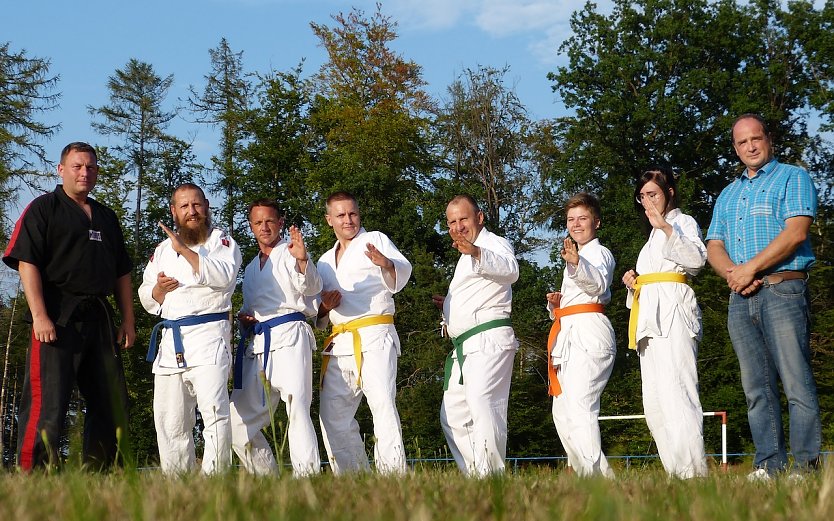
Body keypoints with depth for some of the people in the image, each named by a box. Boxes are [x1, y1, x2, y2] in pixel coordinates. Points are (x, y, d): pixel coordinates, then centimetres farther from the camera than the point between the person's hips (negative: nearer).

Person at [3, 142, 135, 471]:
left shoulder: (106, 217, 21)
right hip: (57, 319, -7)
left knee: (112, 405, 7)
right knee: (47, 405, -12)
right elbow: (27, 262, -8)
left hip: (99, 320, 7)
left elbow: (122, 273, 22)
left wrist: (128, 320, 12)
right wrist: (40, 316, -18)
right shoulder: (43, 209, 2)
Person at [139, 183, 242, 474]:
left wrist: (184, 250, -19)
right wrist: (159, 290, -3)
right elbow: (147, 300, 20)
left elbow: (223, 276, -16)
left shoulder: (222, 241, 6)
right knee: (170, 423, 6)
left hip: (209, 335, -5)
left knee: (215, 411, -20)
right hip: (171, 341, 6)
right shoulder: (162, 250, 22)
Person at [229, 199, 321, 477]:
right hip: (258, 345, 8)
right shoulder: (251, 268, 25)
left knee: (297, 407, -23)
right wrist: (243, 316, 12)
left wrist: (302, 261, -37)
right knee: (240, 423, 4)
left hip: (290, 338, -8)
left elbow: (311, 287, -16)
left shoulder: (290, 253, 3)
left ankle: (307, 477, -27)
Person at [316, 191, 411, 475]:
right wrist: (323, 308, 5)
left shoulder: (376, 240, 7)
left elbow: (401, 275, -12)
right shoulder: (325, 262, 24)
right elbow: (318, 320, 29)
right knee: (333, 414, 3)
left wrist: (388, 264, -35)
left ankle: (393, 476, -27)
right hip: (339, 344, 6)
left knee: (382, 401, -22)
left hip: (374, 337, -6)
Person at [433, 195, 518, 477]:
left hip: (488, 340, -10)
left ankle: (492, 472, -30)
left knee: (480, 401, -27)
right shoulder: (466, 258, 26)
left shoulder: (494, 244, -3)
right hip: (464, 347, 11)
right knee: (453, 415, 11)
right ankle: (473, 475, 15)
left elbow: (509, 270, -29)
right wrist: (449, 306, 17)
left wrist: (476, 253, -47)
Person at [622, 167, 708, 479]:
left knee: (675, 391, -21)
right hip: (649, 316, 9)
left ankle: (692, 470, -27)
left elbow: (697, 260, -12)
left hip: (672, 310, -9)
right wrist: (633, 281, 13)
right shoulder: (654, 234, 32)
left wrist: (666, 227, -19)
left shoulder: (683, 222, 7)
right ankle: (673, 471, -1)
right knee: (654, 402, 1)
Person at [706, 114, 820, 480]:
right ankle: (768, 465, 5)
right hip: (740, 299, 6)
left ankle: (807, 464, -9)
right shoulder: (727, 195, 24)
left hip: (782, 289, -6)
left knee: (797, 382, -10)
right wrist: (732, 273, -6)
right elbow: (713, 247, 16)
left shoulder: (792, 178, 5)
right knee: (757, 388, 4)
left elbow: (796, 231, -9)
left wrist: (751, 267, -12)